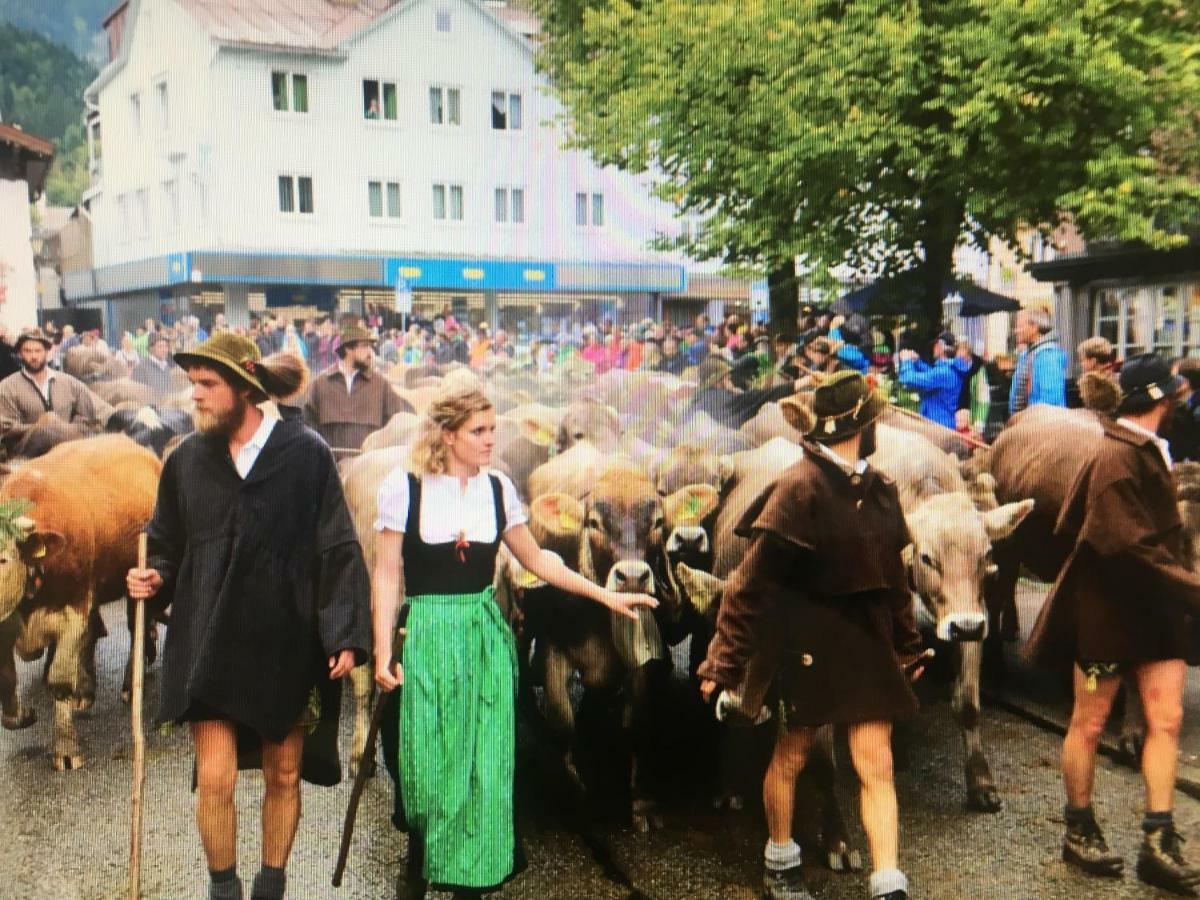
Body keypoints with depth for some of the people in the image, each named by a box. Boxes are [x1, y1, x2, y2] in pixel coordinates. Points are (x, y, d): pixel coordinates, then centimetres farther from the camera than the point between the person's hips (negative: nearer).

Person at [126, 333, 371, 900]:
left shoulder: (306, 454, -9)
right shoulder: (187, 459, -1)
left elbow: (338, 549, -7)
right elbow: (168, 546, 10)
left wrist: (344, 634, -12)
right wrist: (154, 579, -11)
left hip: (285, 644, -1)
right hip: (209, 645, 1)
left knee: (284, 776, 12)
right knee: (215, 779, -1)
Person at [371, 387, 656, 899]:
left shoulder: (497, 487, 4)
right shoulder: (404, 486, -6)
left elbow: (535, 559, 12)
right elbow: (387, 576, -4)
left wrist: (604, 596, 8)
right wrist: (383, 654, -9)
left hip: (485, 635, 3)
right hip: (428, 637, -3)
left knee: (485, 765, 3)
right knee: (429, 766, 3)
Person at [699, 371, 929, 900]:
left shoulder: (878, 490, 4)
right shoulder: (799, 487, -17)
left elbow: (894, 577, 15)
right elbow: (751, 581, -17)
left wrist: (908, 647, 20)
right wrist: (722, 662, -17)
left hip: (866, 640, 5)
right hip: (806, 640, -5)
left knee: (877, 764, 3)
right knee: (792, 755, 13)